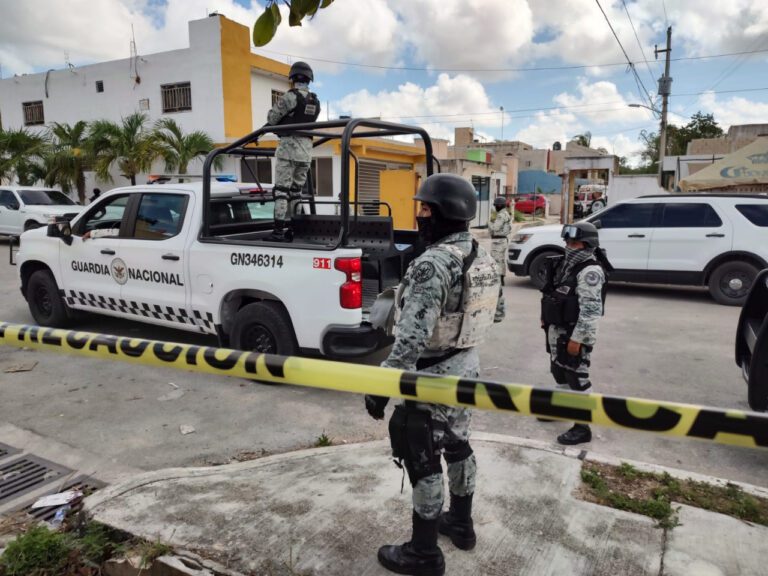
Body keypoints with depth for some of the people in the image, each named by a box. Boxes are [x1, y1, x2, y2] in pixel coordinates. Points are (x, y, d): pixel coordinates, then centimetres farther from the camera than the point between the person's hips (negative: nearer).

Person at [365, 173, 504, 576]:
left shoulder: (432, 264, -25)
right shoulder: (482, 258, 5)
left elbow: (411, 337, -29)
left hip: (433, 375, -9)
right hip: (466, 366, 9)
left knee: (422, 460, 4)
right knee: (457, 445, 23)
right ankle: (460, 523, 41)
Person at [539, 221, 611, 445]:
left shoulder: (590, 271, -19)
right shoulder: (566, 264, 10)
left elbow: (590, 310, -23)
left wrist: (577, 338, -24)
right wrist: (546, 319, 19)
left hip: (574, 334, -9)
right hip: (557, 330, 9)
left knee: (577, 378, -3)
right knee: (559, 372, 23)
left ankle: (582, 427, 6)